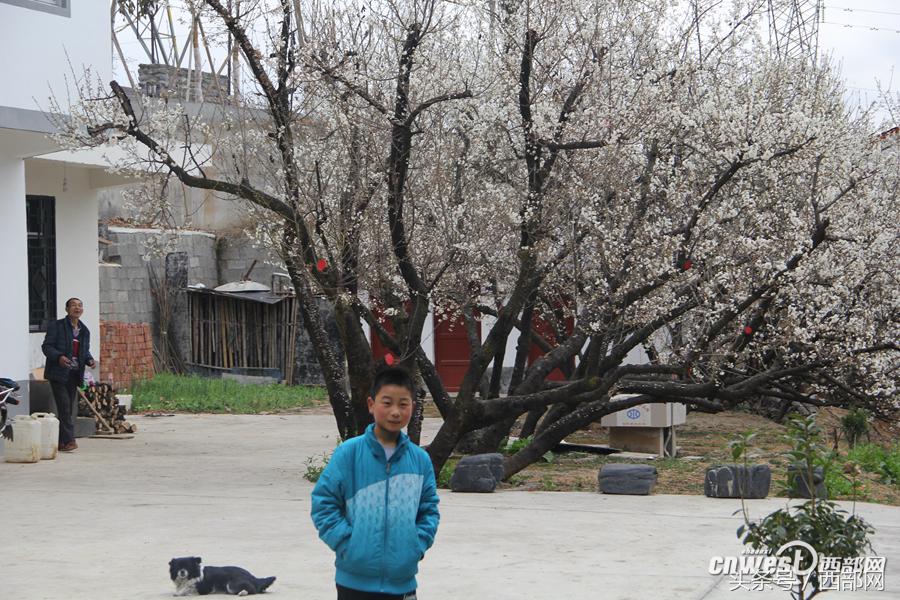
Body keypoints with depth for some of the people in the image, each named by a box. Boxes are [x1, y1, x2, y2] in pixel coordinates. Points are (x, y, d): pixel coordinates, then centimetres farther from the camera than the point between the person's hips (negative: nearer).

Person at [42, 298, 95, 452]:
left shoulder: (84, 330, 14)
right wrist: (59, 357, -26)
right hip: (58, 372, -6)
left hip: (74, 374, 6)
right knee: (64, 406, -13)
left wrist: (90, 360, -1)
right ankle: (69, 440, -16)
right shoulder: (56, 326, -4)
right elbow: (46, 346, -8)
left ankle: (60, 441, 15)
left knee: (69, 409, 8)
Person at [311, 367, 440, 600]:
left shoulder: (420, 459, 2)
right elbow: (323, 503, -5)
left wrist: (417, 544, -2)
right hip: (356, 579, -3)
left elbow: (429, 509, 12)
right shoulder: (349, 454, -7)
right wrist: (347, 543, -12)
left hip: (402, 579, 3)